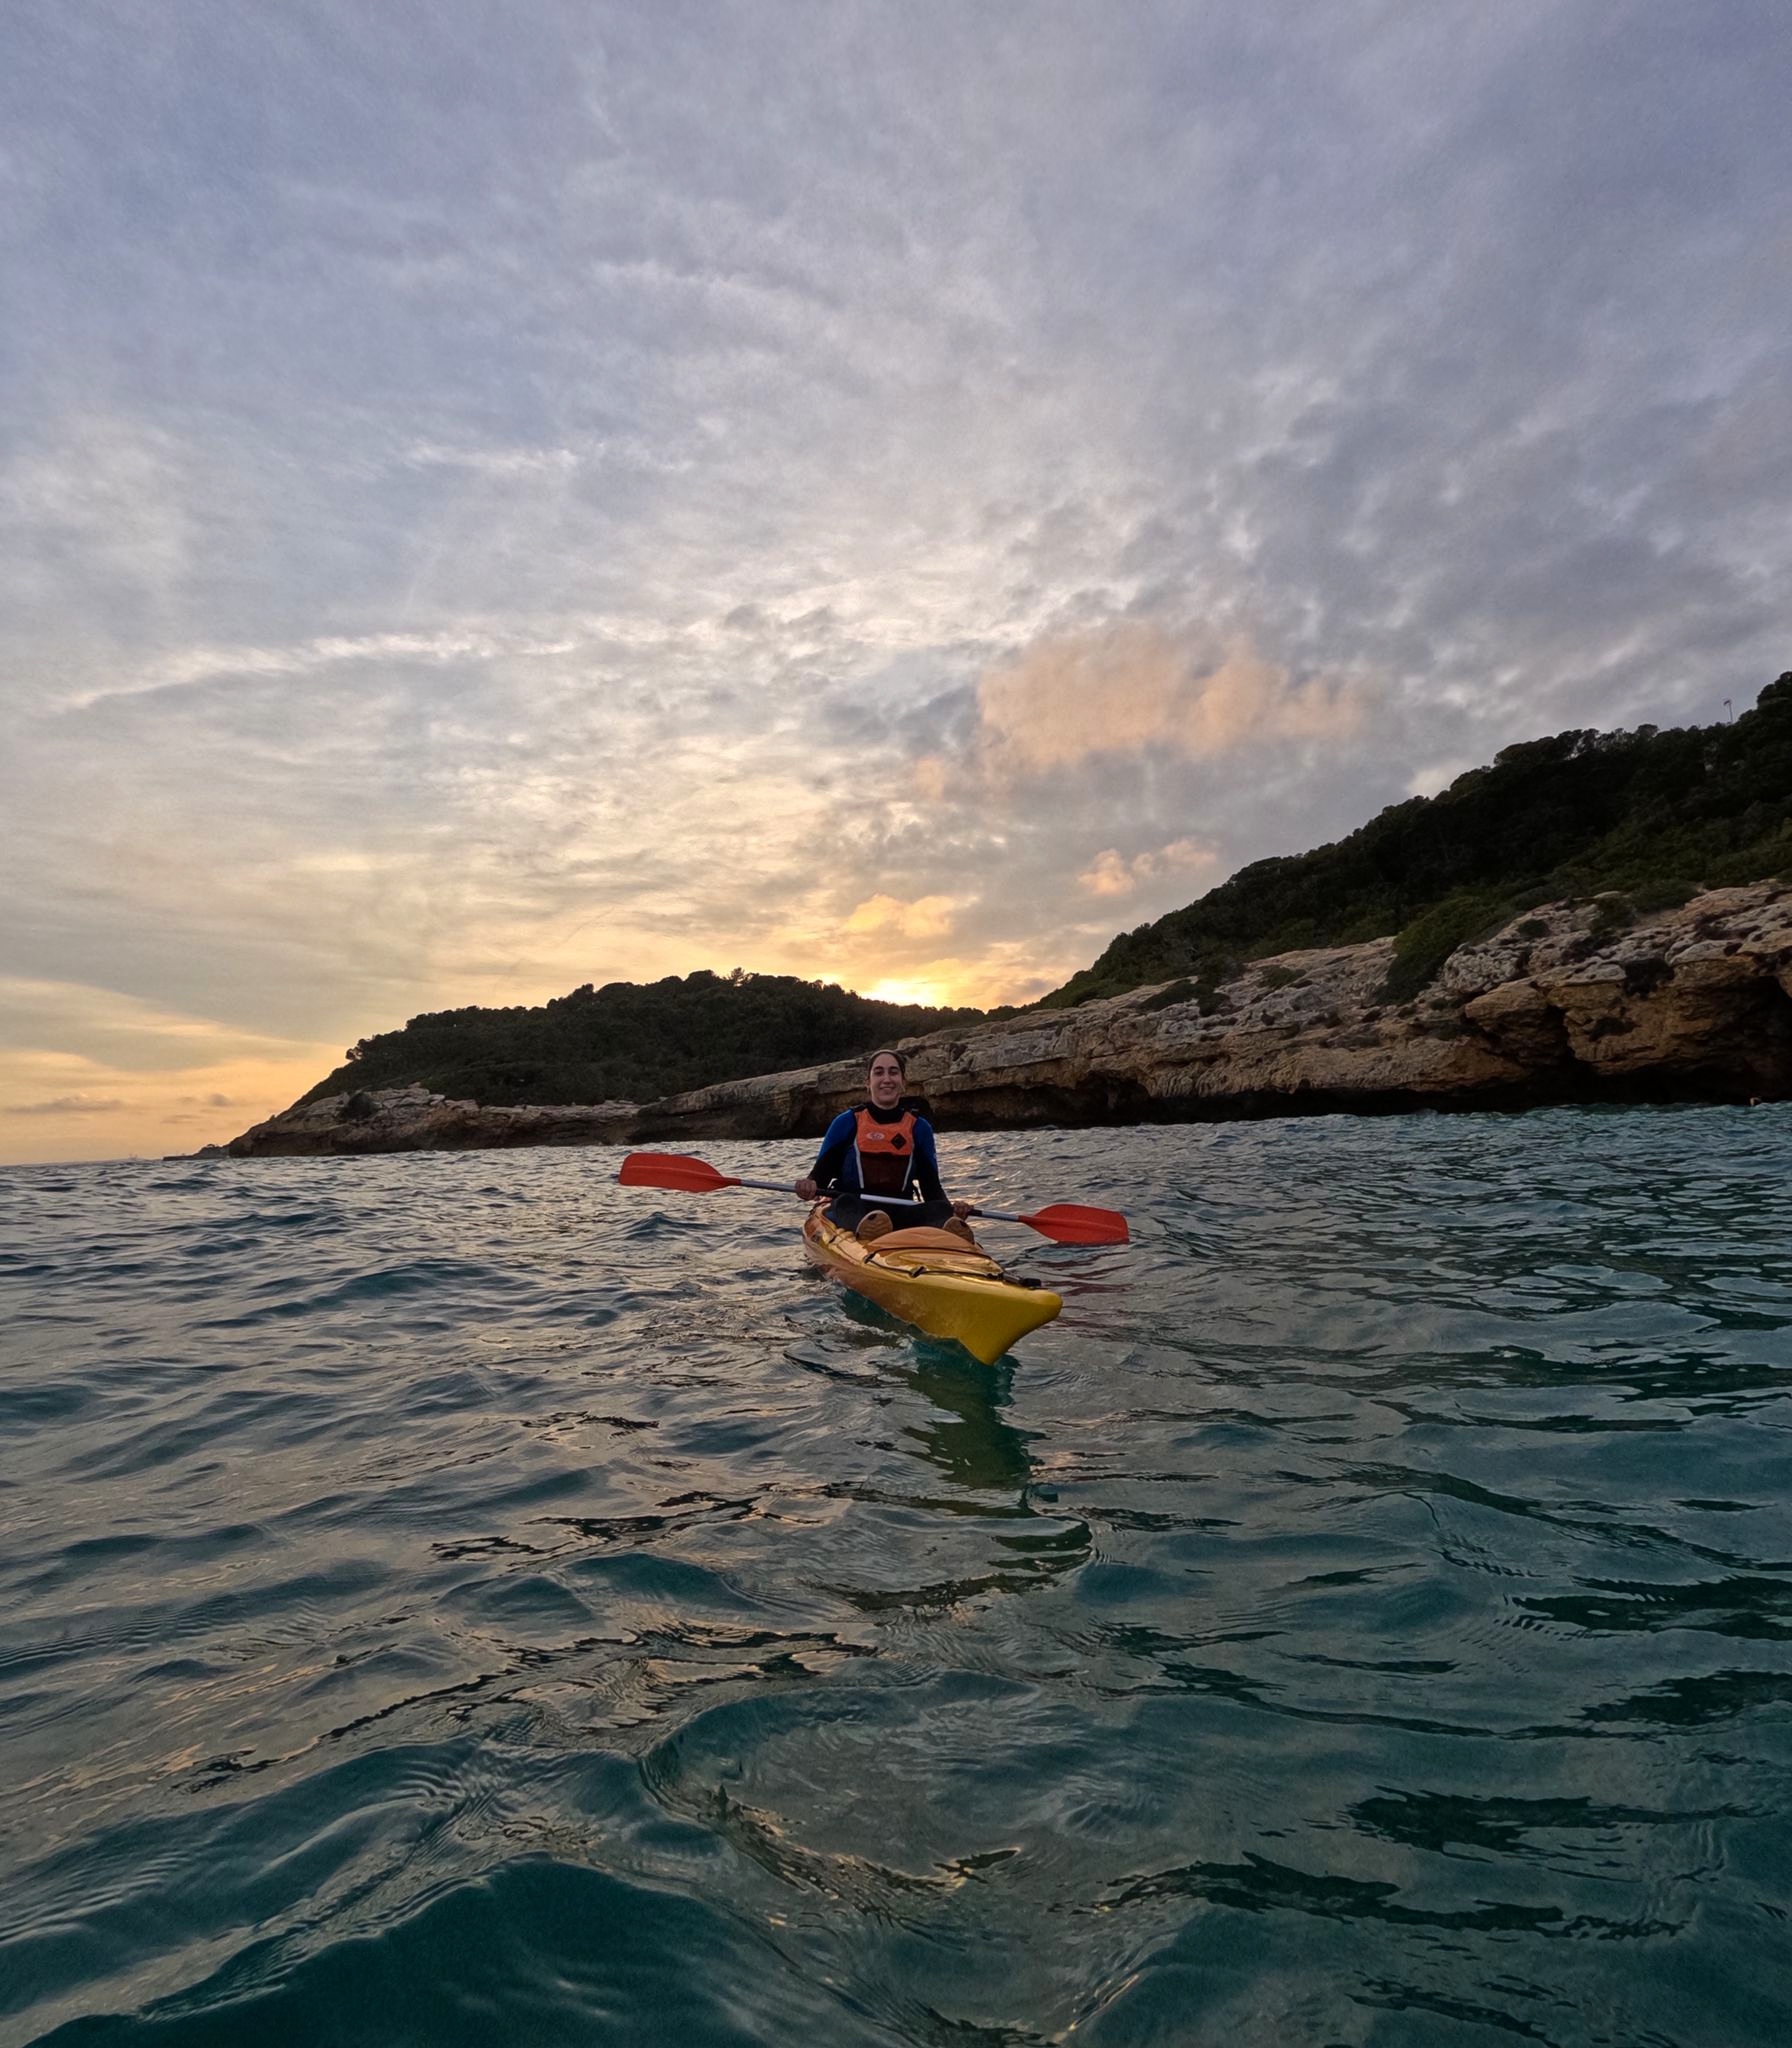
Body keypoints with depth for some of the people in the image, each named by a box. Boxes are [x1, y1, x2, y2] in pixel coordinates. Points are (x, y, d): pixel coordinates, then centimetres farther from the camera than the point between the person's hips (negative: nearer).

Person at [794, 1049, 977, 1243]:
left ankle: (952, 1233, -63)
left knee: (941, 1209, -28)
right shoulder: (847, 1123, 5)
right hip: (849, 1213, -2)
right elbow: (821, 1172, 2)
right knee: (846, 1202, -36)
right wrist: (809, 1186, -22)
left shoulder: (919, 1127, 12)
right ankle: (866, 1228, -70)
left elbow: (931, 1186, 9)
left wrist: (950, 1208, -13)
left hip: (899, 1213, 2)